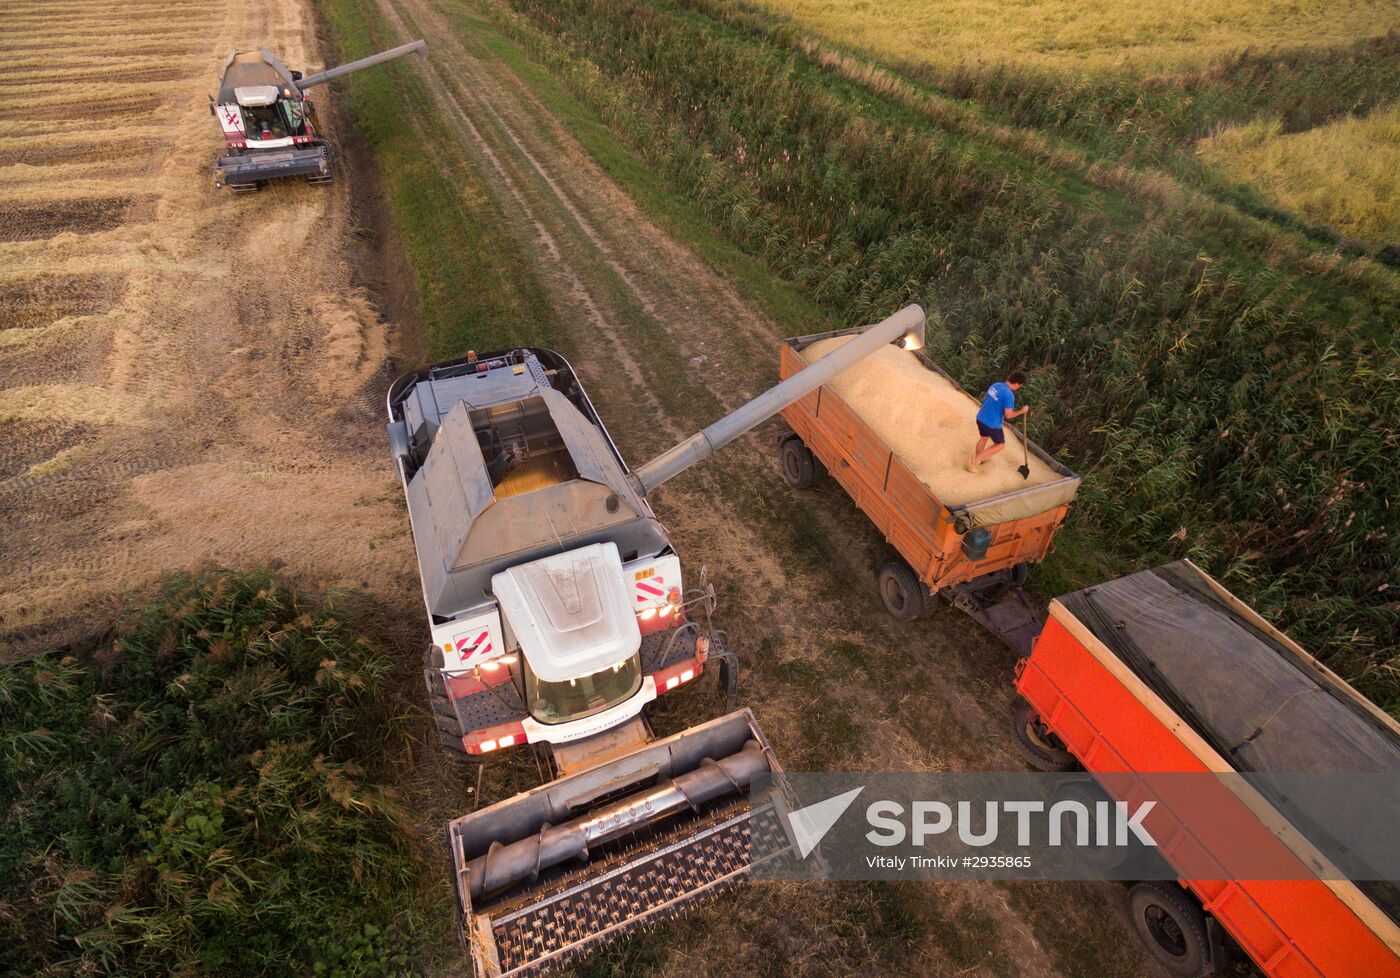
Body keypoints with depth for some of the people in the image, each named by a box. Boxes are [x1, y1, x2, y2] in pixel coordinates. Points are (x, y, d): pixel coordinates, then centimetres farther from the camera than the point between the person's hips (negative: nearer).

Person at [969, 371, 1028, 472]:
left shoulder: (995, 385, 2)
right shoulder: (1009, 394, -22)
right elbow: (1008, 415, -22)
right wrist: (1021, 411, -4)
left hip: (980, 418, 7)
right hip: (992, 424, -7)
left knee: (984, 437, 31)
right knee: (1000, 444, 16)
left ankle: (976, 461, 47)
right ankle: (977, 459, 9)